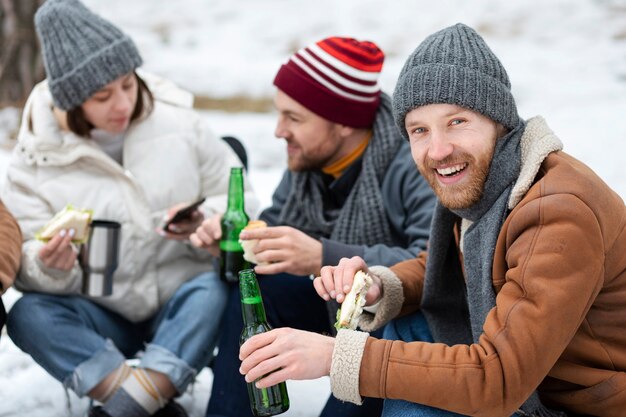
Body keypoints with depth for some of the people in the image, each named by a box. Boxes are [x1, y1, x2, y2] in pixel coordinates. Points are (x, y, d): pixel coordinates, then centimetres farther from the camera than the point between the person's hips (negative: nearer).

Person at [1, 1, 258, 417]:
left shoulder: (178, 124, -4)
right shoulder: (39, 156, -5)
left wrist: (208, 222, -21)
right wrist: (49, 267, -29)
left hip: (180, 308, 0)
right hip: (104, 318, 1)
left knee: (218, 288, -32)